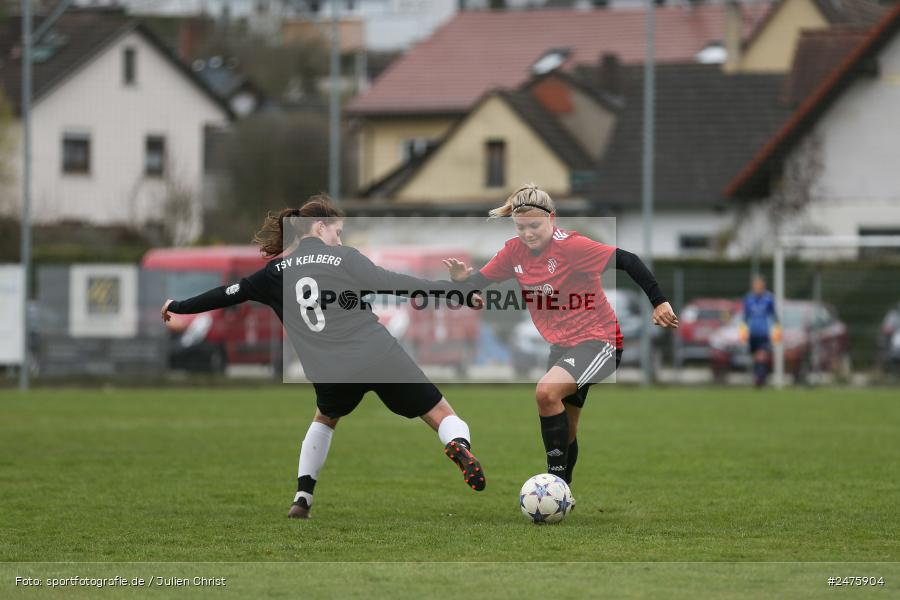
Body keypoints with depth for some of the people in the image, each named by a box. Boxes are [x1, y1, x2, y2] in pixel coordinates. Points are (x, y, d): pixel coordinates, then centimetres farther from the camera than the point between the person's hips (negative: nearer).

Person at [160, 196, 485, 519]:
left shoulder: (277, 272, 12)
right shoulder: (343, 258, 3)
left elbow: (228, 294, 20)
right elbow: (389, 282, -8)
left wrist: (179, 307, 35)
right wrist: (450, 288, -8)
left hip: (330, 375, 3)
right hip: (381, 357, -3)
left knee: (325, 419, 36)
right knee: (443, 416, 4)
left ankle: (302, 498, 24)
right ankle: (458, 445, -32)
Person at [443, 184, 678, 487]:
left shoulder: (571, 245, -20)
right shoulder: (514, 251, -1)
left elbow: (628, 261, -21)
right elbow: (481, 280, 6)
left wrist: (659, 302, -23)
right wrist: (462, 278, -17)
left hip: (599, 340, -8)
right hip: (562, 345, 8)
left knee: (547, 391, -30)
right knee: (565, 432, 15)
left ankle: (557, 481, -22)